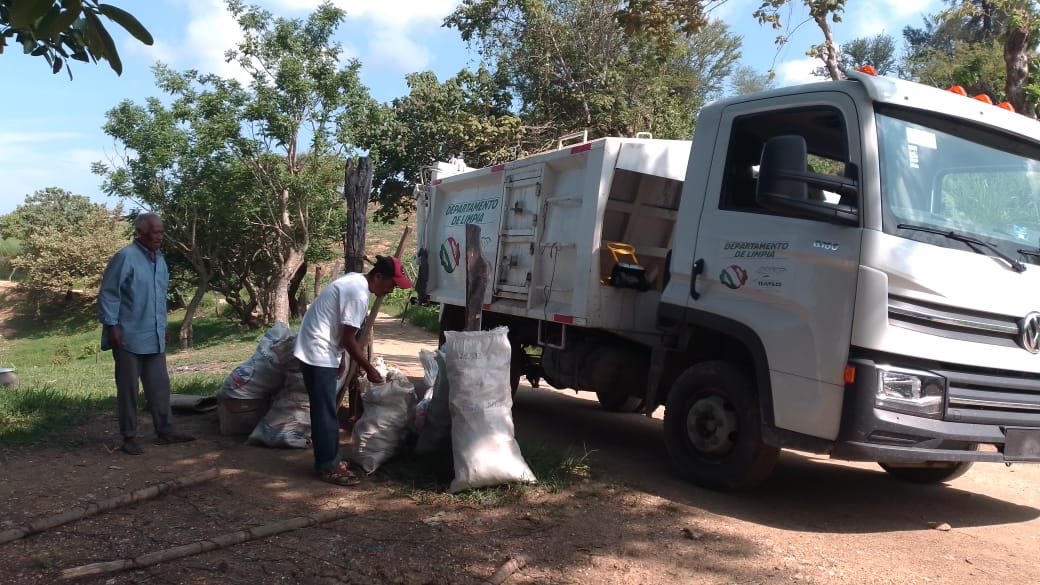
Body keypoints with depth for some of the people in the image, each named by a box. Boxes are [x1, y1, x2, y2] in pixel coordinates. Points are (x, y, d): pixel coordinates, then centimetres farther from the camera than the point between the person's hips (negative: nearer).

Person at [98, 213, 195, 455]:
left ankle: (165, 430, 19)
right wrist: (112, 326, -17)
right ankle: (129, 437, 12)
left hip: (154, 337, 7)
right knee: (128, 388, 3)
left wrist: (163, 326, 22)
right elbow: (107, 294, -14)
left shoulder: (159, 259, 11)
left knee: (160, 385, 10)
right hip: (128, 336, -7)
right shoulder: (125, 257, -14)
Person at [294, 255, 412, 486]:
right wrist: (370, 370, -10)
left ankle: (329, 460, 24)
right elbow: (349, 340, -20)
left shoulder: (355, 281, 9)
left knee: (325, 410, 15)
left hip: (319, 352, 10)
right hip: (318, 354, -10)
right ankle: (329, 466, 5)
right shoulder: (358, 294, -23)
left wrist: (341, 358, 21)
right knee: (326, 412, -3)